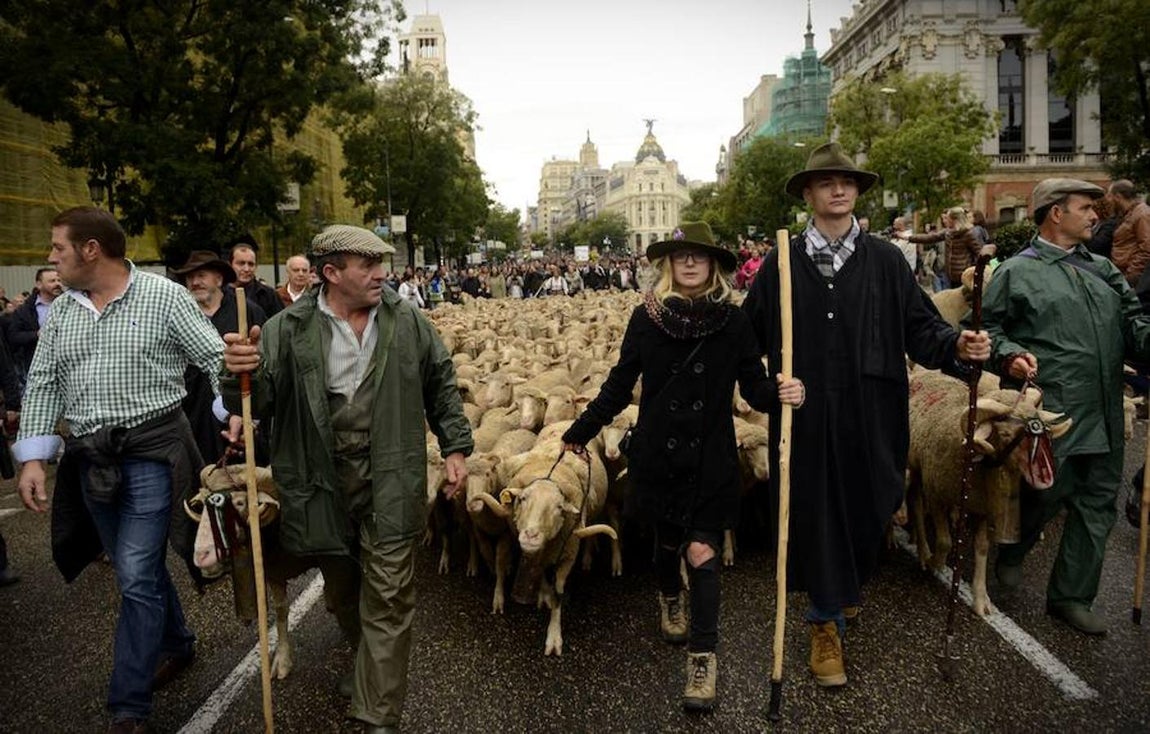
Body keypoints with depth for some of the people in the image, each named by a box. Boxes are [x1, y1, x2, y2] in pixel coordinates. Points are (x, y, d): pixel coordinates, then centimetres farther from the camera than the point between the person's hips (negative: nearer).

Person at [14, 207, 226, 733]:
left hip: (152, 451, -5)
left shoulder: (164, 296, -6)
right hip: (90, 458, 6)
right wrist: (33, 458, 0)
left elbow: (215, 359, -7)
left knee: (136, 576, -6)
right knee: (137, 568, 16)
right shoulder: (61, 311, 9)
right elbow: (42, 385, 9)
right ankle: (176, 644, 39)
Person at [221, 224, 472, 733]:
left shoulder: (407, 321, 1)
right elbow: (260, 402, -9)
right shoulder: (288, 329, -6)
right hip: (322, 479, 0)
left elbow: (441, 386, 11)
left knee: (388, 595, 1)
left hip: (391, 481, 0)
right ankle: (356, 650, 51)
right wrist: (243, 373, -31)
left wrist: (455, 448, 7)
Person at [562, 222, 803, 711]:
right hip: (657, 454, 2)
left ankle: (703, 656, 10)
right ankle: (670, 599, 50)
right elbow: (620, 384, 3)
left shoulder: (733, 321, -5)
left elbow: (753, 384, -3)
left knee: (702, 553, -4)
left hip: (711, 459, -1)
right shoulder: (645, 317, -3)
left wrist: (780, 394, -26)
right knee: (667, 539, 18)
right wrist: (581, 430, 5)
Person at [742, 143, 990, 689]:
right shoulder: (781, 262, 5)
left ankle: (846, 588, 42)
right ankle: (827, 622, 22)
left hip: (869, 416, 1)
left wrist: (956, 345, -14)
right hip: (805, 416, -1)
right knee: (815, 514, 5)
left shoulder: (885, 260, 6)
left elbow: (918, 325, 3)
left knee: (866, 510, 11)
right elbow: (751, 332, 3)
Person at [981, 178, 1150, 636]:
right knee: (1046, 493, 0)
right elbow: (988, 326, -1)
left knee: (1097, 504, 10)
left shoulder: (1103, 270, 17)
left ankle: (1071, 597, 23)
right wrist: (1008, 353, -20)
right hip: (1048, 412, -6)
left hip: (1104, 416, 7)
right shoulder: (1017, 272, -1)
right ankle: (1010, 552, 32)